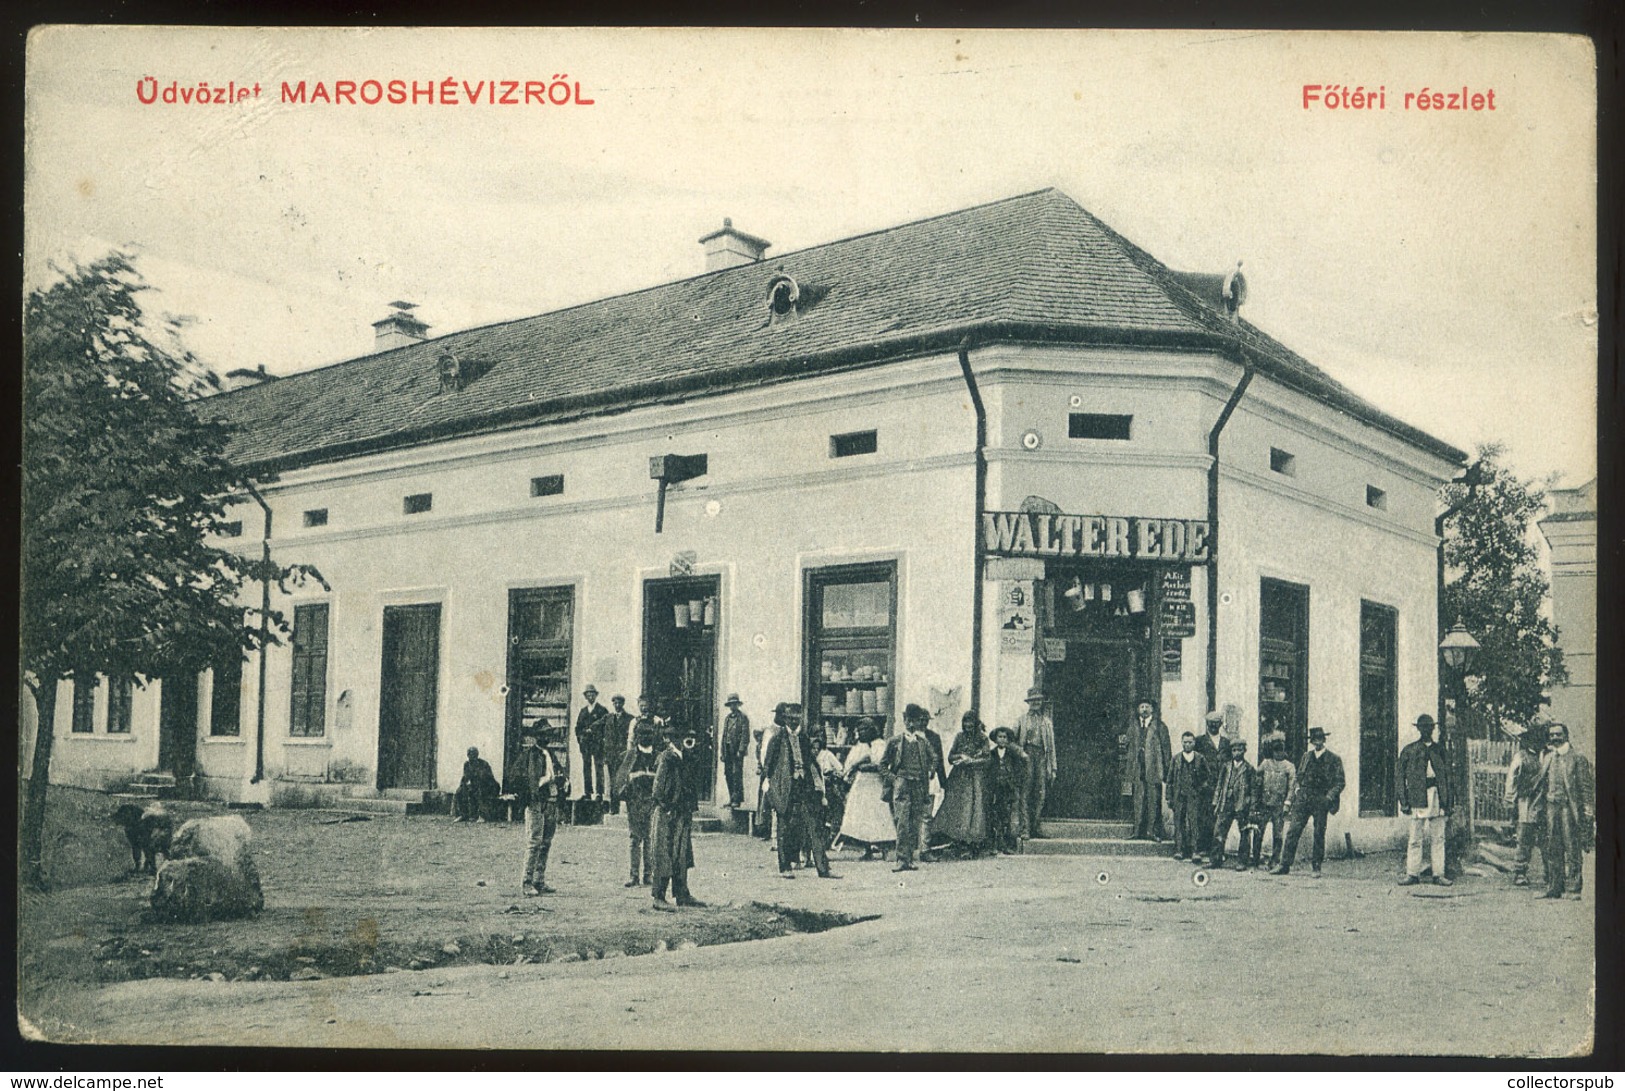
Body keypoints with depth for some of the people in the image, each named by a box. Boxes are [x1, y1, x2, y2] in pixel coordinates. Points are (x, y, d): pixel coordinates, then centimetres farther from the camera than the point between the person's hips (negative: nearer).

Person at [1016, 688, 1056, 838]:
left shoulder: (1047, 722, 19)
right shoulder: (1021, 720, 11)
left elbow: (1051, 746, 17)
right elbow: (1013, 740, 9)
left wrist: (1053, 769, 11)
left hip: (1042, 758, 3)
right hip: (1026, 756, -3)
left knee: (1040, 795, -2)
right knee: (1026, 795, -9)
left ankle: (1034, 828, 2)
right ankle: (1025, 829, -11)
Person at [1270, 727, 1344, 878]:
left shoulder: (1334, 760, 4)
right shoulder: (1306, 756, 15)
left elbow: (1339, 782, 1)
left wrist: (1329, 797, -14)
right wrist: (1291, 798, 10)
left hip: (1321, 801, -3)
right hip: (1303, 799, 3)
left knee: (1319, 834, 0)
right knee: (1293, 831, -4)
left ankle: (1317, 867, 10)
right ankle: (1285, 865, -4)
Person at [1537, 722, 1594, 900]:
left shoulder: (1577, 757, 0)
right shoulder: (1546, 757, 15)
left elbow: (1587, 785, -3)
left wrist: (1588, 809, -9)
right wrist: (1541, 807, 10)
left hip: (1570, 807, -5)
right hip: (1551, 807, 5)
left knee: (1572, 850, -3)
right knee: (1552, 850, 6)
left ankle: (1573, 888, 0)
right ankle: (1554, 888, 11)